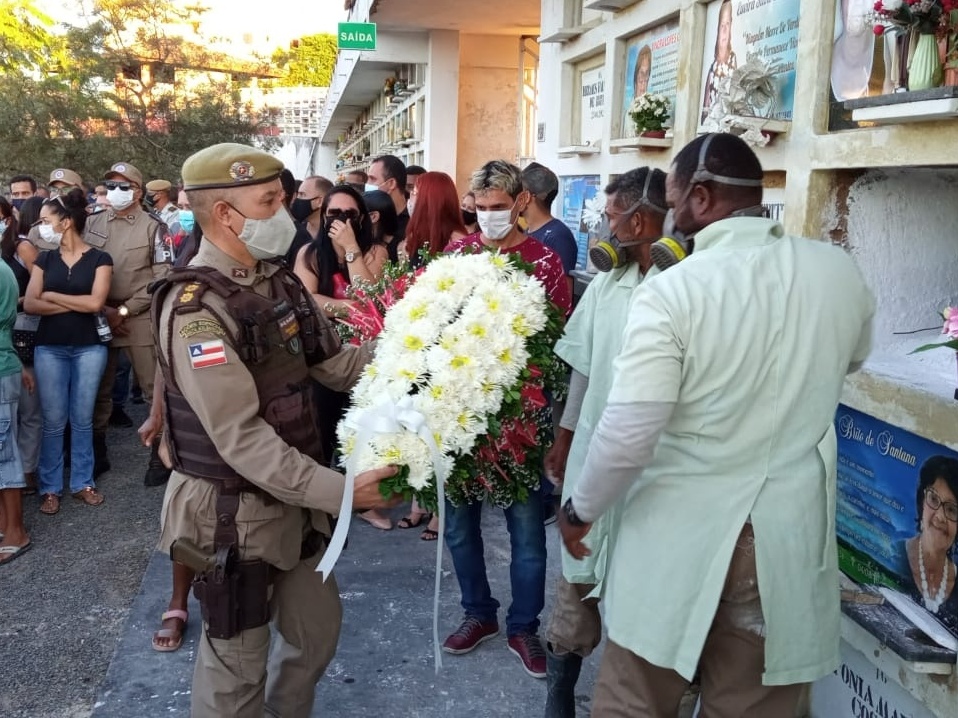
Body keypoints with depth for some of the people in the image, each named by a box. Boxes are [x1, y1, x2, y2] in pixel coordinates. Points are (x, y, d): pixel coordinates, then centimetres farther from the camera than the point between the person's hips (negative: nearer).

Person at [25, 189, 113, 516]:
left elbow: (96, 302, -13)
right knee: (53, 420, 5)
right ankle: (50, 487, 15)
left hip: (89, 347, -2)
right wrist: (76, 304, -10)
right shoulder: (44, 259, 7)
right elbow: (29, 304, -2)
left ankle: (82, 482, 19)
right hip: (49, 348, 2)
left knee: (82, 419, 7)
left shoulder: (99, 259, -1)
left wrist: (52, 296, -4)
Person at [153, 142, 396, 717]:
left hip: (295, 497, 8)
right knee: (239, 661, 11)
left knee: (319, 626, 23)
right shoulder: (195, 306, -23)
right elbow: (240, 437, -28)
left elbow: (337, 362, 6)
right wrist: (338, 490, -32)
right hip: (233, 513, -8)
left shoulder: (279, 282, 4)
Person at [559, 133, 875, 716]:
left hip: (679, 537, -3)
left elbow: (628, 436, -20)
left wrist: (580, 510, -3)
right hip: (789, 537, 4)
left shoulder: (670, 292, -18)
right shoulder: (840, 271, -3)